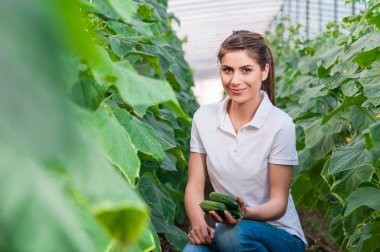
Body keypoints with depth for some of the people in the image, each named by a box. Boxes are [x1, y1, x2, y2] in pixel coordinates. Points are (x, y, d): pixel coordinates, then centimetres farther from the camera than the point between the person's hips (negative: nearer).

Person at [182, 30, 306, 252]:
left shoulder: (280, 125, -12)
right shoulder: (204, 118, 0)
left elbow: (279, 203, -10)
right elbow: (195, 186, -1)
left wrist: (246, 213, -31)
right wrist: (198, 224, -21)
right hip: (223, 229, 1)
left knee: (234, 233, -35)